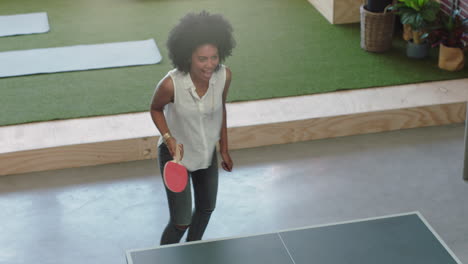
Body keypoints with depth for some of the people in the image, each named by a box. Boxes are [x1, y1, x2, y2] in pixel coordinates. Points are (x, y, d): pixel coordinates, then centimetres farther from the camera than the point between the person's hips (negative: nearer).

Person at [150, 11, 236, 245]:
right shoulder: (171, 84, -33)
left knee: (206, 208, 24)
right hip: (176, 154, -5)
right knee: (181, 222, -3)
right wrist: (168, 138, -25)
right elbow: (156, 109, -10)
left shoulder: (224, 75, -22)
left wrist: (224, 149, 6)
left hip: (208, 154, 5)